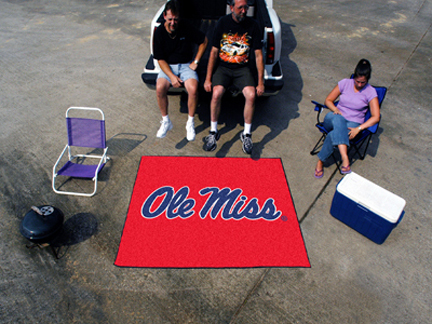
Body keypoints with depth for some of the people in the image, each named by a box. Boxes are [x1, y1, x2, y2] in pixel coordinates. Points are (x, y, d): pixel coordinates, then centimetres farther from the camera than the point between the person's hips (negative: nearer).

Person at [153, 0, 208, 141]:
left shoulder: (186, 27, -7)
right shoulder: (159, 32, -6)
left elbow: (204, 41, 5)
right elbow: (160, 59, -5)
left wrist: (196, 62, -1)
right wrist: (172, 76, -19)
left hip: (186, 65, -1)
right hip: (168, 66, 1)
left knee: (193, 89, -31)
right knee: (160, 88, -29)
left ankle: (190, 123, -9)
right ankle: (166, 121, -6)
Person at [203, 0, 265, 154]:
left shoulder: (252, 25, 0)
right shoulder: (223, 22, -1)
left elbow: (258, 55, 1)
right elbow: (214, 51, 1)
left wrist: (261, 82, -5)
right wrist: (208, 78, -5)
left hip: (243, 68, 0)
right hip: (223, 67, 0)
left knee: (251, 95, -27)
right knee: (216, 93, -29)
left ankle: (246, 134, -8)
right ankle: (213, 132, -9)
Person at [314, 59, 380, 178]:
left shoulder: (370, 92, -1)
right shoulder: (345, 83, 6)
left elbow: (375, 117, -6)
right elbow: (328, 100, 11)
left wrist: (358, 129, -20)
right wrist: (335, 109, -11)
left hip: (353, 124, -2)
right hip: (334, 118, 2)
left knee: (334, 134, -37)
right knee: (338, 119, -39)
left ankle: (321, 161, -22)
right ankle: (345, 158, -49)